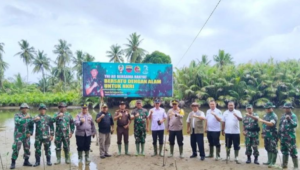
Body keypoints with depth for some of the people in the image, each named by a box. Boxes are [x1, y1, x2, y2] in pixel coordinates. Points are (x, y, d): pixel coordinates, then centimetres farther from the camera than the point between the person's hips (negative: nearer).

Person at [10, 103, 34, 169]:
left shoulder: (29, 116, 9)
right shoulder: (17, 115, -2)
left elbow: (31, 126, 12)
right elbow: (17, 122, -22)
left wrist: (30, 133, 0)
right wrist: (25, 118, -27)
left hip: (26, 136, 4)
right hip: (18, 135, -4)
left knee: (27, 149, 7)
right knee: (16, 149, -7)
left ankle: (26, 161, 19)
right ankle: (13, 163, 2)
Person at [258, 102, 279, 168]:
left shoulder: (274, 116, -10)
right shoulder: (265, 115, 15)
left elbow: (271, 124, -27)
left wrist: (262, 120, -31)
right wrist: (262, 133, 19)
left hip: (272, 135, -8)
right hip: (266, 135, 8)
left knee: (273, 149, -6)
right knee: (268, 149, 14)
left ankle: (273, 163, -2)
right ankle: (269, 161, 23)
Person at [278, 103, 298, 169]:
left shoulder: (293, 116, -7)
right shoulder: (283, 116, 14)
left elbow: (295, 125, -21)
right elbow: (280, 125, 20)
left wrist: (289, 119, -31)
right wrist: (279, 134, 18)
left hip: (290, 137, -7)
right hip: (283, 137, 7)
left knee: (293, 152, -5)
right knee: (284, 151, 14)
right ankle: (284, 164, 23)